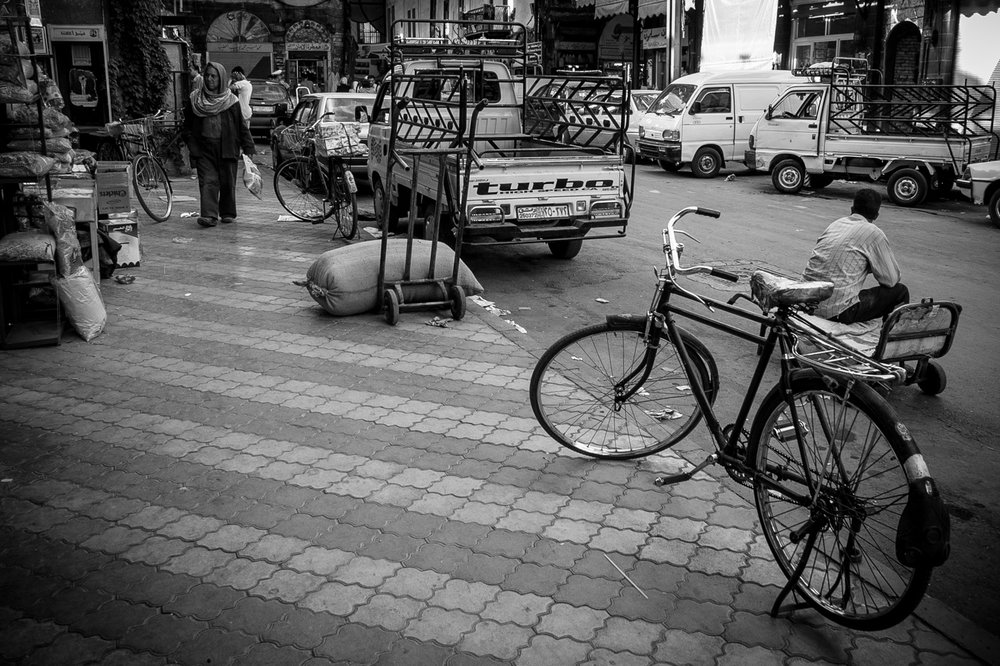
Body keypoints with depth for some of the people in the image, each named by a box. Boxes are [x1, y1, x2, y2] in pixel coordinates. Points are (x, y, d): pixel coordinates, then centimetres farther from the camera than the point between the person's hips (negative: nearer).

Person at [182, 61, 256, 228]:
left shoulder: (231, 100, 2)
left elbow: (241, 125, 3)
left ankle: (228, 213, 21)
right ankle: (209, 215, -15)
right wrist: (192, 146, 2)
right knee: (207, 181, -9)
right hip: (204, 147, 1)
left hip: (226, 148, -1)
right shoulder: (195, 99, 8)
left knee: (227, 181, 5)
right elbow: (188, 125, 13)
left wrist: (248, 147, -1)